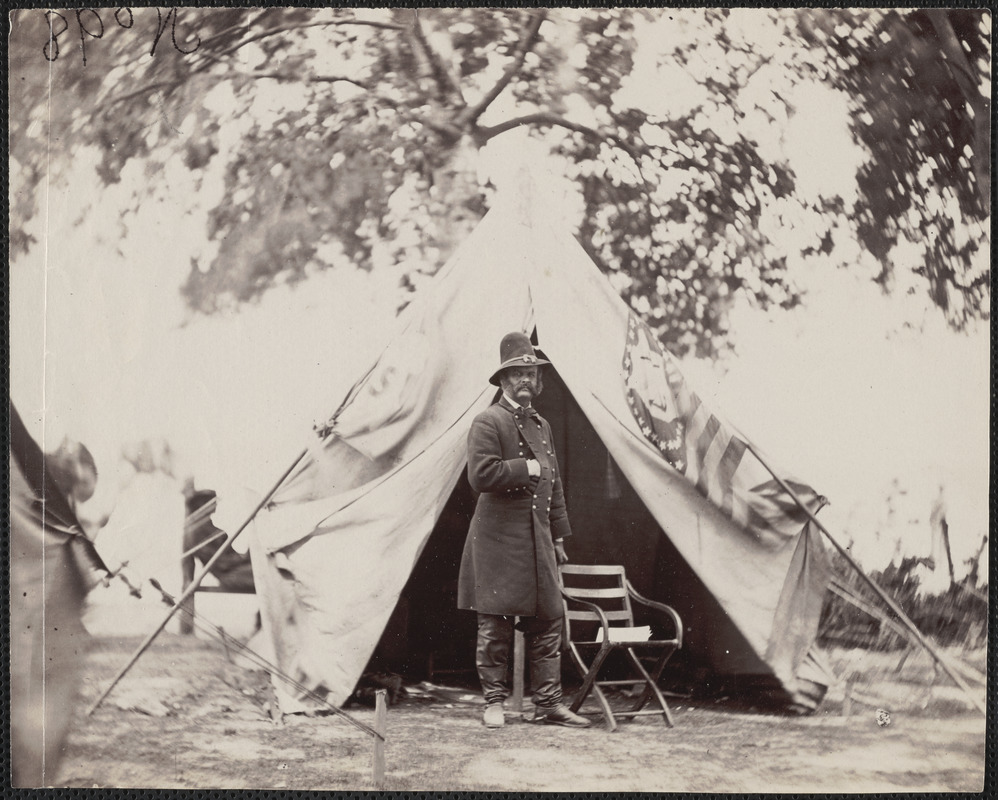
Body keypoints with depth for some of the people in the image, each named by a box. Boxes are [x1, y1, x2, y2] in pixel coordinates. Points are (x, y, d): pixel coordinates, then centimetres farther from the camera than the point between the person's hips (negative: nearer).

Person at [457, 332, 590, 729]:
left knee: (548, 621, 5)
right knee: (495, 625, 0)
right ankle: (494, 703, 9)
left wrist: (558, 538, 19)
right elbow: (481, 474, -20)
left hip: (537, 541, 7)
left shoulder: (542, 425, 18)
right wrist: (526, 468, -14)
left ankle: (548, 703, 9)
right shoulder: (489, 422, -6)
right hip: (499, 541, -7)